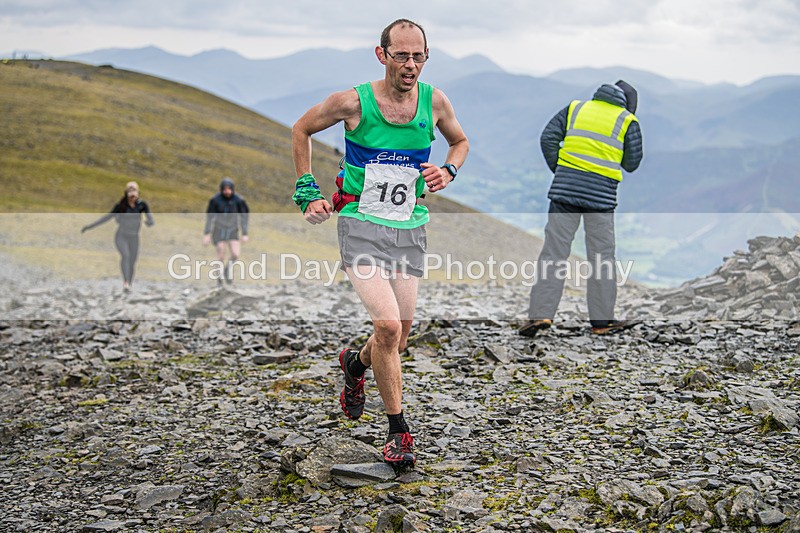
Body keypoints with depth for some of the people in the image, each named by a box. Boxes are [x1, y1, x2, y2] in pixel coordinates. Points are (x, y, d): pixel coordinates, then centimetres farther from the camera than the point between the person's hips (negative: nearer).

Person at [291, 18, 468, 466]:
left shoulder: (434, 102, -1)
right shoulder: (353, 102, -11)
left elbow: (461, 141, 19)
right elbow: (302, 130, 6)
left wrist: (448, 170, -2)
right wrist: (309, 192, 1)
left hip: (410, 229, 4)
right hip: (361, 226, -4)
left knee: (401, 334, 10)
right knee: (388, 325, -19)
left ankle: (356, 363, 46)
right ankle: (399, 431, -3)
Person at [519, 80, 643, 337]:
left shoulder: (575, 108, 13)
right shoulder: (628, 121, 7)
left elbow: (548, 137, 5)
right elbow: (632, 164, 9)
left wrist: (558, 170, 11)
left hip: (565, 187, 2)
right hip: (601, 193, -2)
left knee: (554, 250, 1)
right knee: (601, 256, 7)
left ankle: (541, 313, -6)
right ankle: (602, 320, 13)